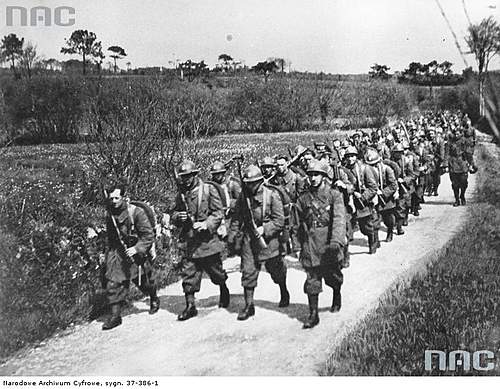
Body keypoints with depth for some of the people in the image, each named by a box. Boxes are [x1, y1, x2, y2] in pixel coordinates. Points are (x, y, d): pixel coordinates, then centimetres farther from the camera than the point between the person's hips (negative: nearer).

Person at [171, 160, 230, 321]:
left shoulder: (209, 190, -5)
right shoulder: (181, 194, 9)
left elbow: (219, 212, -7)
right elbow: (174, 214, 17)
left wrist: (206, 224, -21)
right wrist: (178, 217, -7)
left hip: (207, 239, -3)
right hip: (188, 241, 3)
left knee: (215, 270, 12)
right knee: (188, 273, 0)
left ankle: (224, 290, 40)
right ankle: (190, 306, 8)